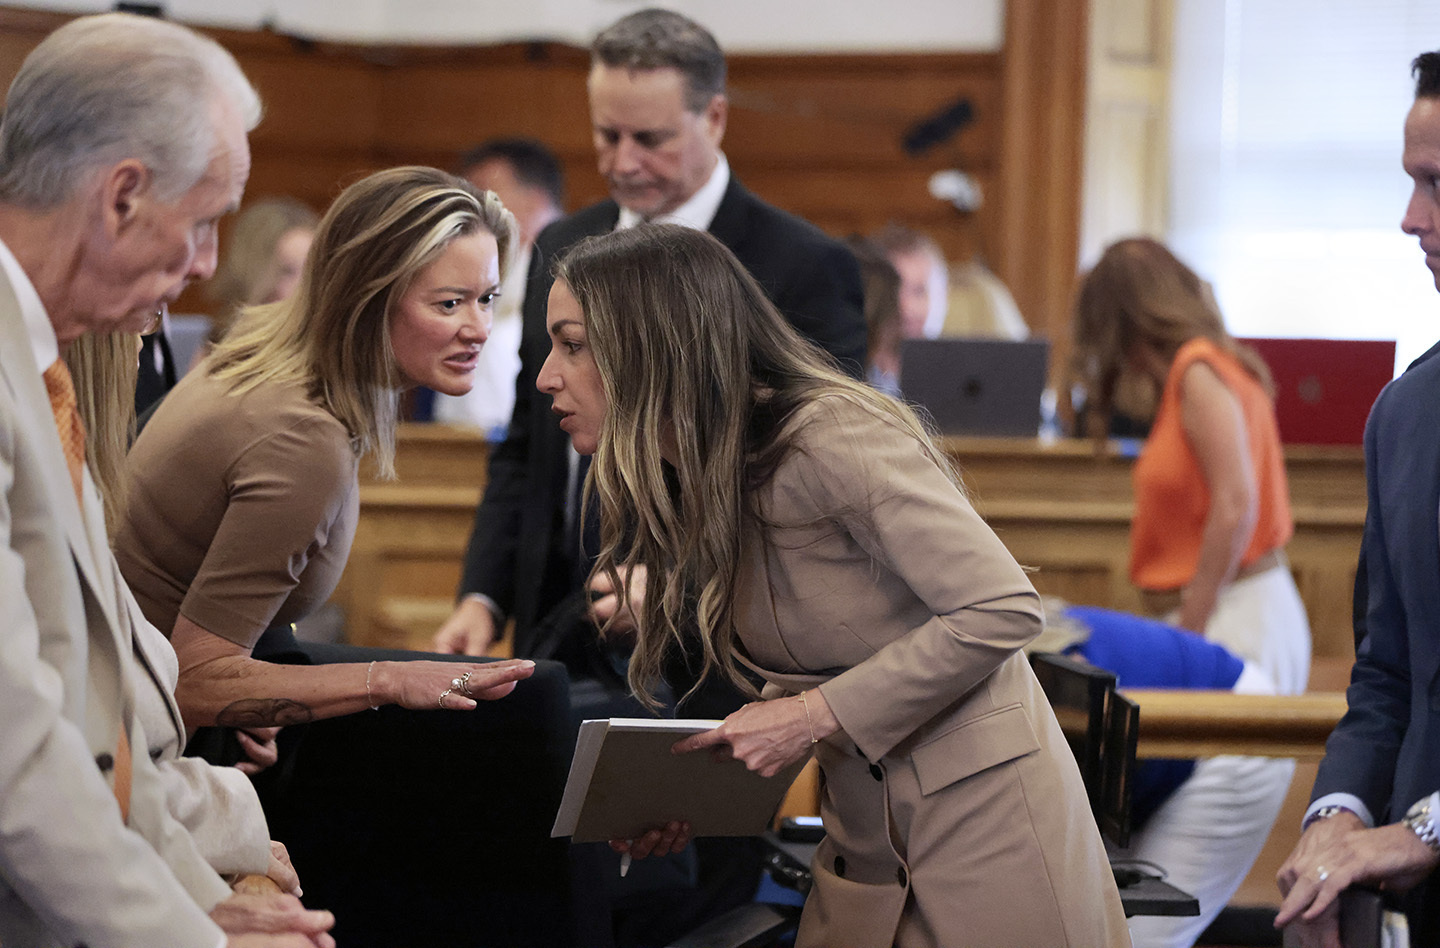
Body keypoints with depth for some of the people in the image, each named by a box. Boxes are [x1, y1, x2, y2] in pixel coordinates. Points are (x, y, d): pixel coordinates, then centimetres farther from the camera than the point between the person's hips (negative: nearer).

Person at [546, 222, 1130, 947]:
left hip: (983, 815, -8)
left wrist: (818, 715, -22)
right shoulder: (688, 493, 7)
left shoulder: (834, 438, -19)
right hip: (864, 843, 8)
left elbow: (1003, 610, -23)